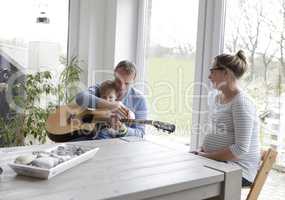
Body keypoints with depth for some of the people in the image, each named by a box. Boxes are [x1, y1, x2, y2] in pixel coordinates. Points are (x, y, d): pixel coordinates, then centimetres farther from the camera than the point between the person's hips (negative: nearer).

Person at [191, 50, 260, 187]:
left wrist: (208, 156, -17)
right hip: (215, 162, 8)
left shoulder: (241, 103, -17)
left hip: (238, 170, -8)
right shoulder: (215, 98, 11)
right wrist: (201, 151, 2)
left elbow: (241, 149, -21)